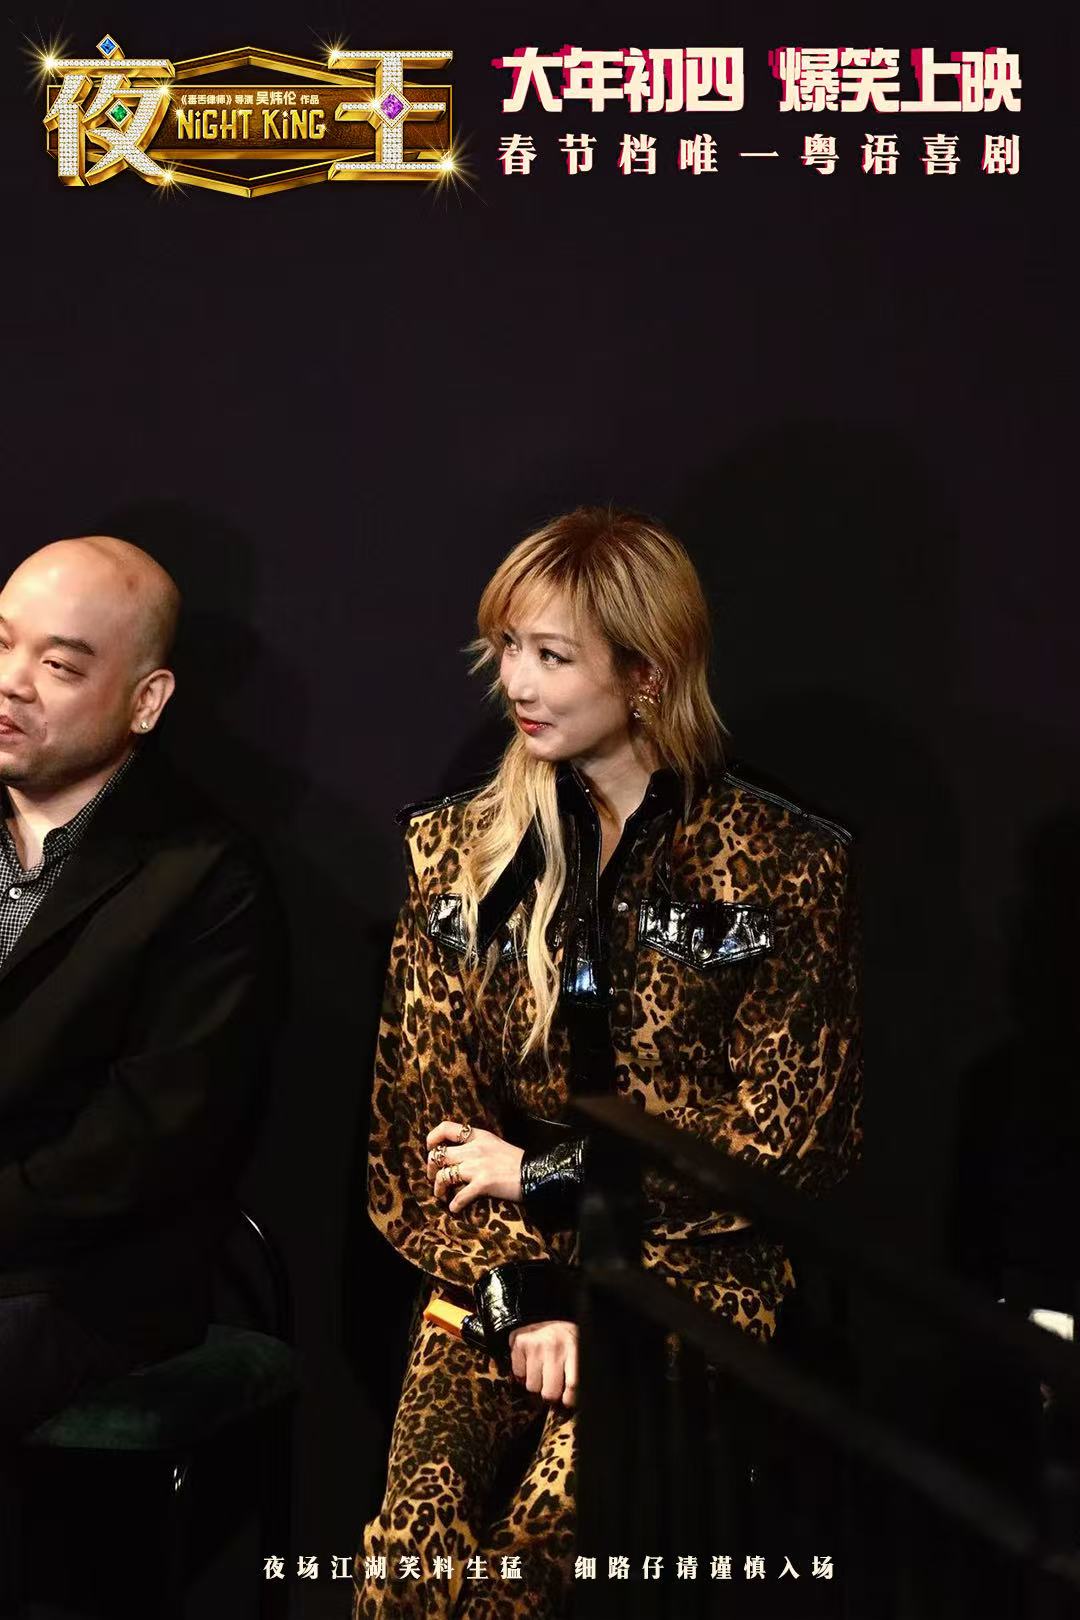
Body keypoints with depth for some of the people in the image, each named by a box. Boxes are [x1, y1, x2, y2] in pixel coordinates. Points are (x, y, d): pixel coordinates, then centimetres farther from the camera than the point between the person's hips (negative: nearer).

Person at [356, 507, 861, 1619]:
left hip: (696, 1269, -2)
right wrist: (521, 1287, -9)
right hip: (495, 1270, 3)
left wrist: (542, 1178, -5)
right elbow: (419, 1114, 6)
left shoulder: (782, 865, -1)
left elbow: (785, 1140, -3)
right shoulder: (456, 850, 9)